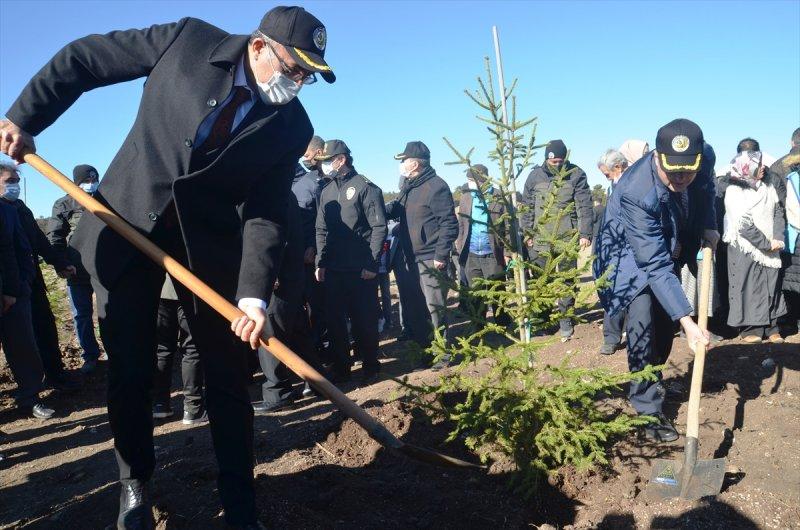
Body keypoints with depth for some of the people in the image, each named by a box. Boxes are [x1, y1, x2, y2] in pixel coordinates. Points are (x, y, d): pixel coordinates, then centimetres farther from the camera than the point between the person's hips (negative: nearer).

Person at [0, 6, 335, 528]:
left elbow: (267, 215, -12)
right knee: (129, 368, 6)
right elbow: (83, 58, 0)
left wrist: (253, 295, -23)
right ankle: (135, 484, 29)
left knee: (228, 372, 1)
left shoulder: (291, 126, -7)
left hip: (209, 239, 1)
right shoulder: (188, 40, -9)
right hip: (128, 219, 0)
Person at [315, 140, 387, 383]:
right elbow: (321, 230, 14)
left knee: (364, 320, 3)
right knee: (335, 320, 8)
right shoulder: (327, 191, 12)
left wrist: (372, 263, -14)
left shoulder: (366, 188, -5)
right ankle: (341, 367, 20)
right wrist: (320, 263, 5)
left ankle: (370, 365, 19)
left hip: (361, 269, -5)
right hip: (333, 269, 6)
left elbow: (379, 227, -9)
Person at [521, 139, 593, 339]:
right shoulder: (535, 176, 3)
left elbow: (584, 206, -3)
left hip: (567, 238, -1)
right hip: (540, 239, 2)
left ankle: (565, 320, 20)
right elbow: (527, 207, 9)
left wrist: (585, 233, -8)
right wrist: (527, 233, 6)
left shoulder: (576, 175, -3)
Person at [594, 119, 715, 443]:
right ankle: (649, 410, -10)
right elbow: (655, 266, -38)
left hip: (666, 245, 7)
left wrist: (707, 227, -5)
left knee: (665, 323, 11)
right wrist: (687, 321, -40)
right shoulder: (636, 193, -40)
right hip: (629, 254, -6)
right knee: (642, 322, -21)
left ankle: (650, 382, 35)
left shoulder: (703, 157, -21)